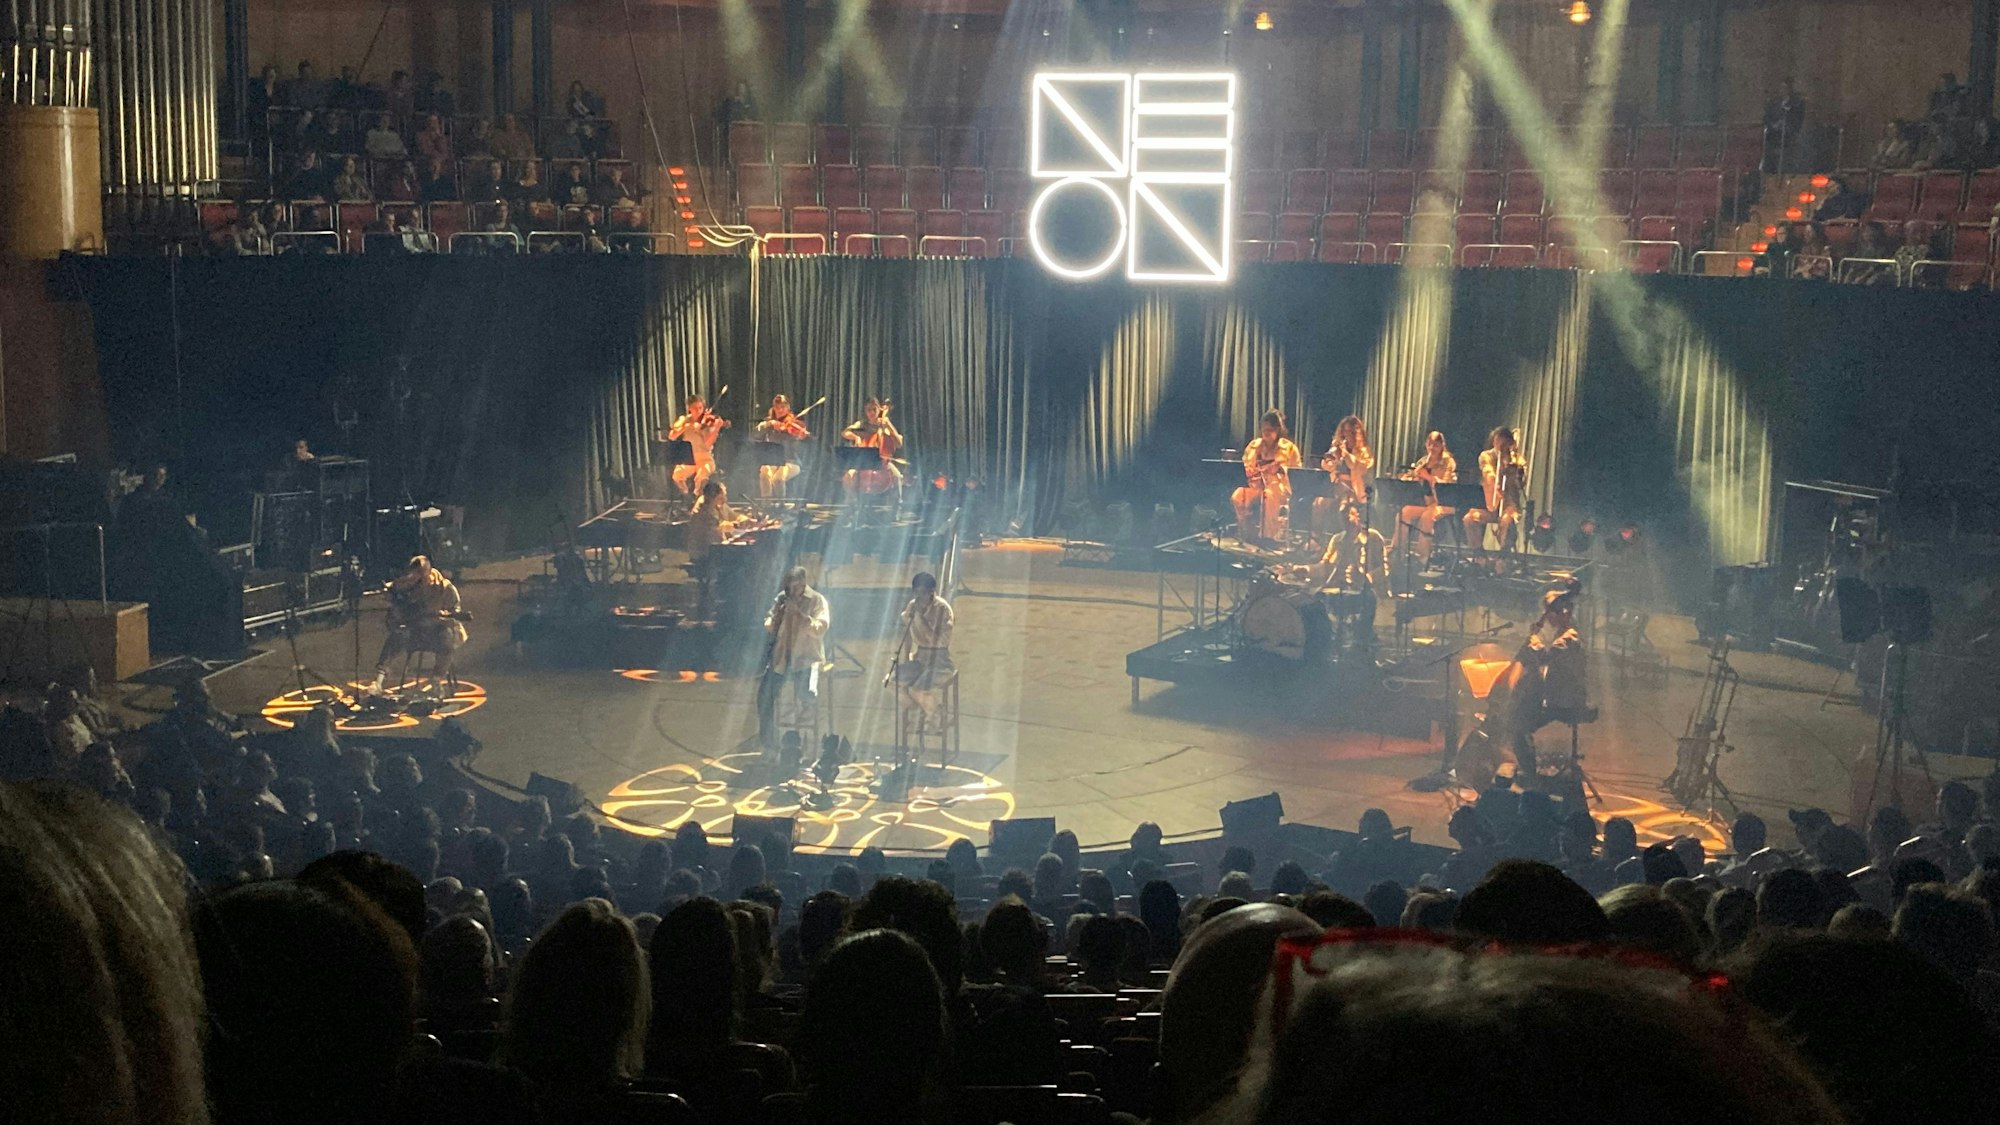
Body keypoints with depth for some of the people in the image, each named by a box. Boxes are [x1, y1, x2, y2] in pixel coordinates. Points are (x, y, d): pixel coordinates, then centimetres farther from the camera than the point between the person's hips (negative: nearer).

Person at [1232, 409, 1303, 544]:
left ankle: (1270, 535, -30)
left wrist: (1280, 469, -15)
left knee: (1269, 496, -40)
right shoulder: (1253, 445, 15)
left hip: (1279, 486, -4)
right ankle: (1247, 532, -12)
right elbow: (1244, 468, 19)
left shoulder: (1289, 448, 4)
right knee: (1237, 497, -27)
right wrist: (1248, 472, -5)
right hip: (1255, 484, 4)